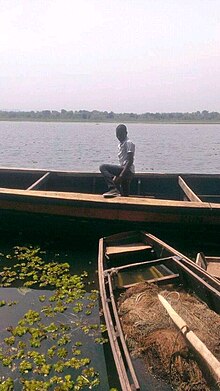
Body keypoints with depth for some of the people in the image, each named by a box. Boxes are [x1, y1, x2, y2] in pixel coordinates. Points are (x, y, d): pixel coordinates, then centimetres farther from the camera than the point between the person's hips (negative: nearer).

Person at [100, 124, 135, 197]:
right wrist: (116, 175, 17)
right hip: (124, 171, 10)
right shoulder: (120, 144, 18)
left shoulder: (128, 143, -11)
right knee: (125, 195, 15)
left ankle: (113, 189, -26)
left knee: (103, 167, -20)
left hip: (128, 171, -10)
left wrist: (121, 175, -26)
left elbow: (130, 161, -20)